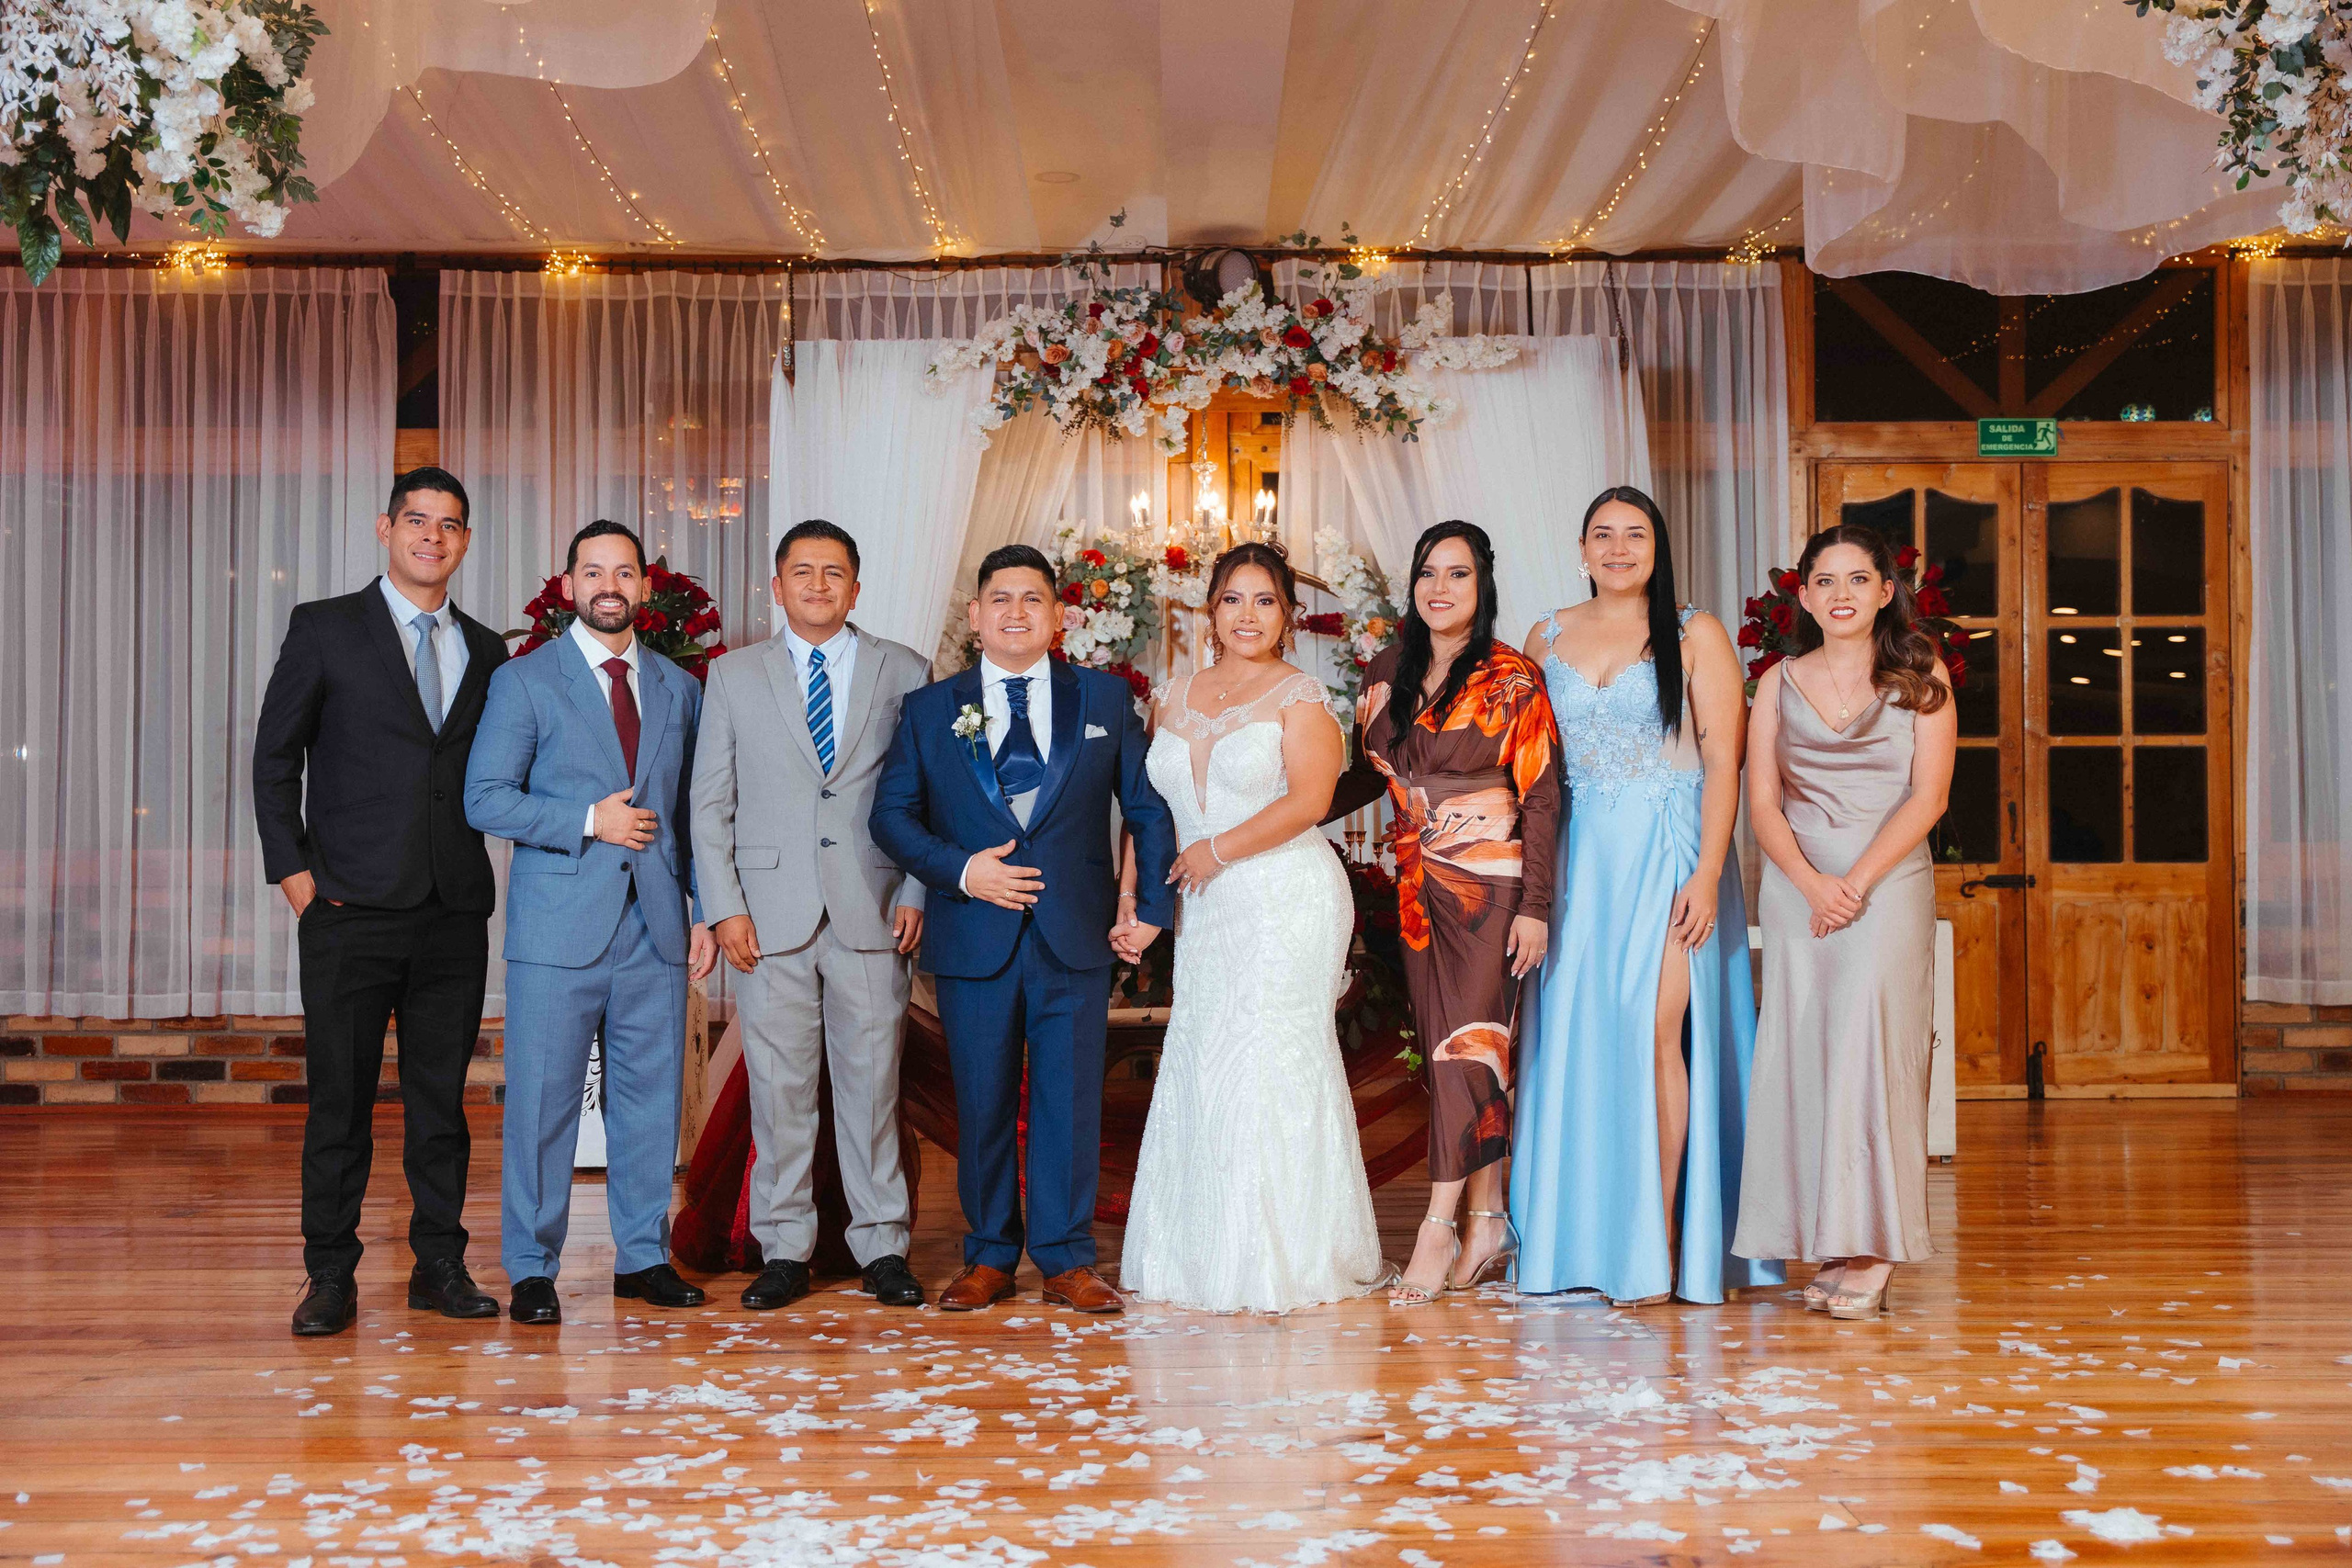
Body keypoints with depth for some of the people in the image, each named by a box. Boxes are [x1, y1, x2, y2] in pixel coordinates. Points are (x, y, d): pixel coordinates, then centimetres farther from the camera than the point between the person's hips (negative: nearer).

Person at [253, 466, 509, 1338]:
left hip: (455, 908, 3)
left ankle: (440, 1265, 18)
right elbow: (274, 756, 3)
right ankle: (330, 1278, 11)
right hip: (352, 907, -3)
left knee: (442, 1096, 8)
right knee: (340, 1099, 1)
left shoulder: (485, 651, 13)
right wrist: (291, 868, -4)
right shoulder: (324, 629, 3)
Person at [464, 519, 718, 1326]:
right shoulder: (524, 681, 2)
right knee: (543, 1101, 0)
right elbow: (485, 799, -4)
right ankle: (531, 1269, 11)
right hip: (559, 927, -3)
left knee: (651, 1094, 8)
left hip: (655, 927, 4)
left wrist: (705, 913, 9)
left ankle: (643, 1255, 20)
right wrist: (588, 821, -13)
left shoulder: (679, 688, 14)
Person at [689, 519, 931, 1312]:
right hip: (770, 915, 1)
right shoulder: (733, 676, 10)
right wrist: (724, 907, -2)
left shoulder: (904, 672, 9)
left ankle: (882, 1247, 12)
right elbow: (709, 802, 8)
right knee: (778, 1085, 3)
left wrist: (916, 893, -2)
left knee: (872, 1082, 2)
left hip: (872, 914, 0)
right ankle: (784, 1251, 13)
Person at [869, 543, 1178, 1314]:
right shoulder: (928, 710, 7)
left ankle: (1066, 1259, 14)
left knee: (1070, 1099, 2)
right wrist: (959, 870, -10)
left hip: (1076, 935, 0)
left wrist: (1153, 904, 3)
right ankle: (989, 1256, 20)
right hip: (973, 938, 0)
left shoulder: (1105, 699, 8)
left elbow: (1149, 807, 10)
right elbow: (892, 815, 5)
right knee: (982, 1103, 6)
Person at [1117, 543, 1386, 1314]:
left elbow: (1308, 800, -13)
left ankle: (1282, 1261, 7)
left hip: (1286, 902, -5)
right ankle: (1203, 1256, 15)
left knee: (1269, 1064, -4)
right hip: (1206, 912, 5)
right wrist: (1130, 891, 3)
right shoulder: (1177, 698, 15)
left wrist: (1217, 851, -11)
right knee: (1198, 1069, 4)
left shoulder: (1299, 694, -2)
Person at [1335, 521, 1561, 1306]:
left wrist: (1536, 906, -12)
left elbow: (1541, 797, -8)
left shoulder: (1512, 680, -7)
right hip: (1419, 885, 5)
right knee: (1451, 1051, 6)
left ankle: (1440, 1228, -4)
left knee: (1467, 1045, -8)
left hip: (1491, 884, -5)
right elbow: (1371, 770, 18)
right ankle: (1490, 1225, 13)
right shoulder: (1389, 672, 8)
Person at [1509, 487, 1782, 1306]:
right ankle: (1582, 1242, 12)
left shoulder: (1695, 636, 2)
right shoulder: (1548, 637, 12)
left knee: (1655, 1033, -10)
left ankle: (1657, 1246, -2)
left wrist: (1707, 874, -13)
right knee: (1577, 1036, 3)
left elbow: (1722, 762, -3)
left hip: (1667, 854, -3)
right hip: (1578, 860, 4)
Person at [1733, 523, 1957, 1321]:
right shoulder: (1779, 683, 11)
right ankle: (1826, 1249, 3)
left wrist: (1857, 882, -12)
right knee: (1804, 1051, -2)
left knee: (1867, 1044, -13)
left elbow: (1928, 796, -1)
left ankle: (1869, 1251, -9)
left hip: (1890, 882, -2)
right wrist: (1812, 884, -11)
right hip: (1796, 886, 3)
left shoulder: (1922, 680, 6)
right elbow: (1762, 804, 5)